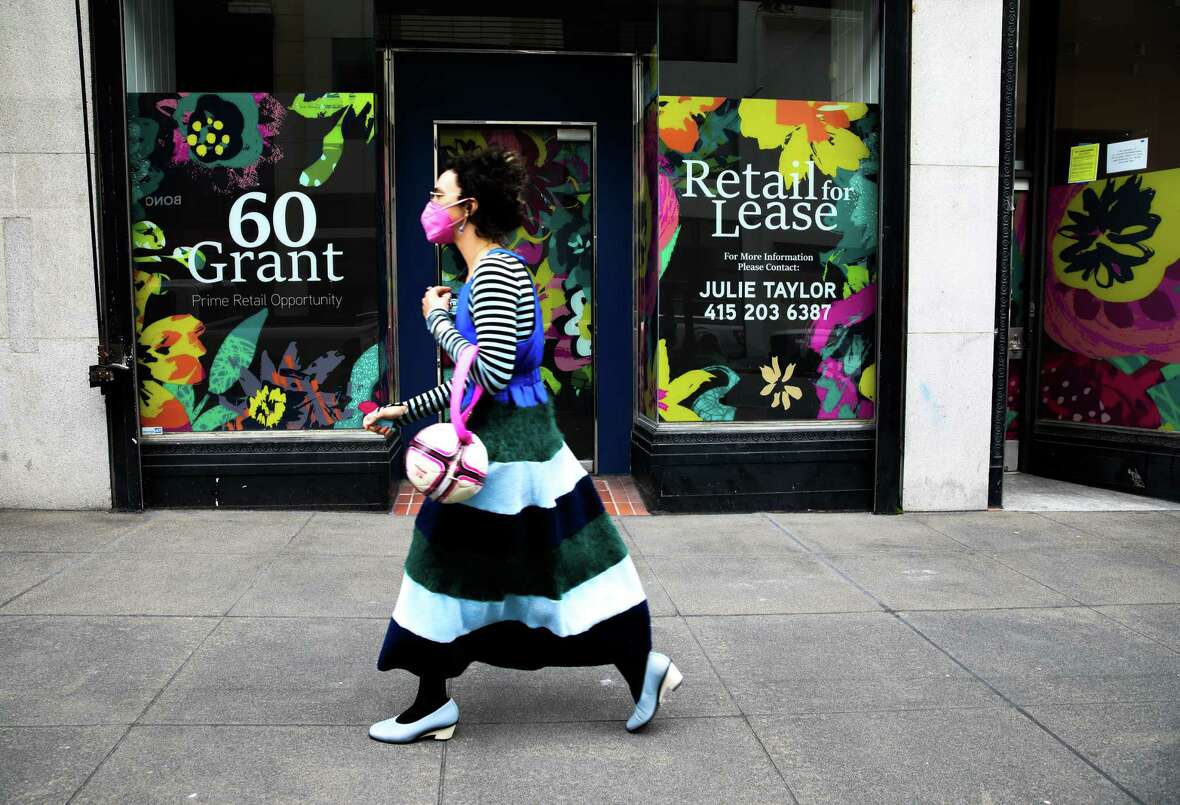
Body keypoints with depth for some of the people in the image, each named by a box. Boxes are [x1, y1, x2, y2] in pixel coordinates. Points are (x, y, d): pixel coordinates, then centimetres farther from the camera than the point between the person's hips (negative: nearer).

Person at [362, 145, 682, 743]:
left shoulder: (496, 271, -17)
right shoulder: (488, 272, 15)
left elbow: (492, 372, -25)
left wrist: (437, 320, -12)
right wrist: (406, 410, 21)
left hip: (503, 447, -10)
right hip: (499, 440, 10)